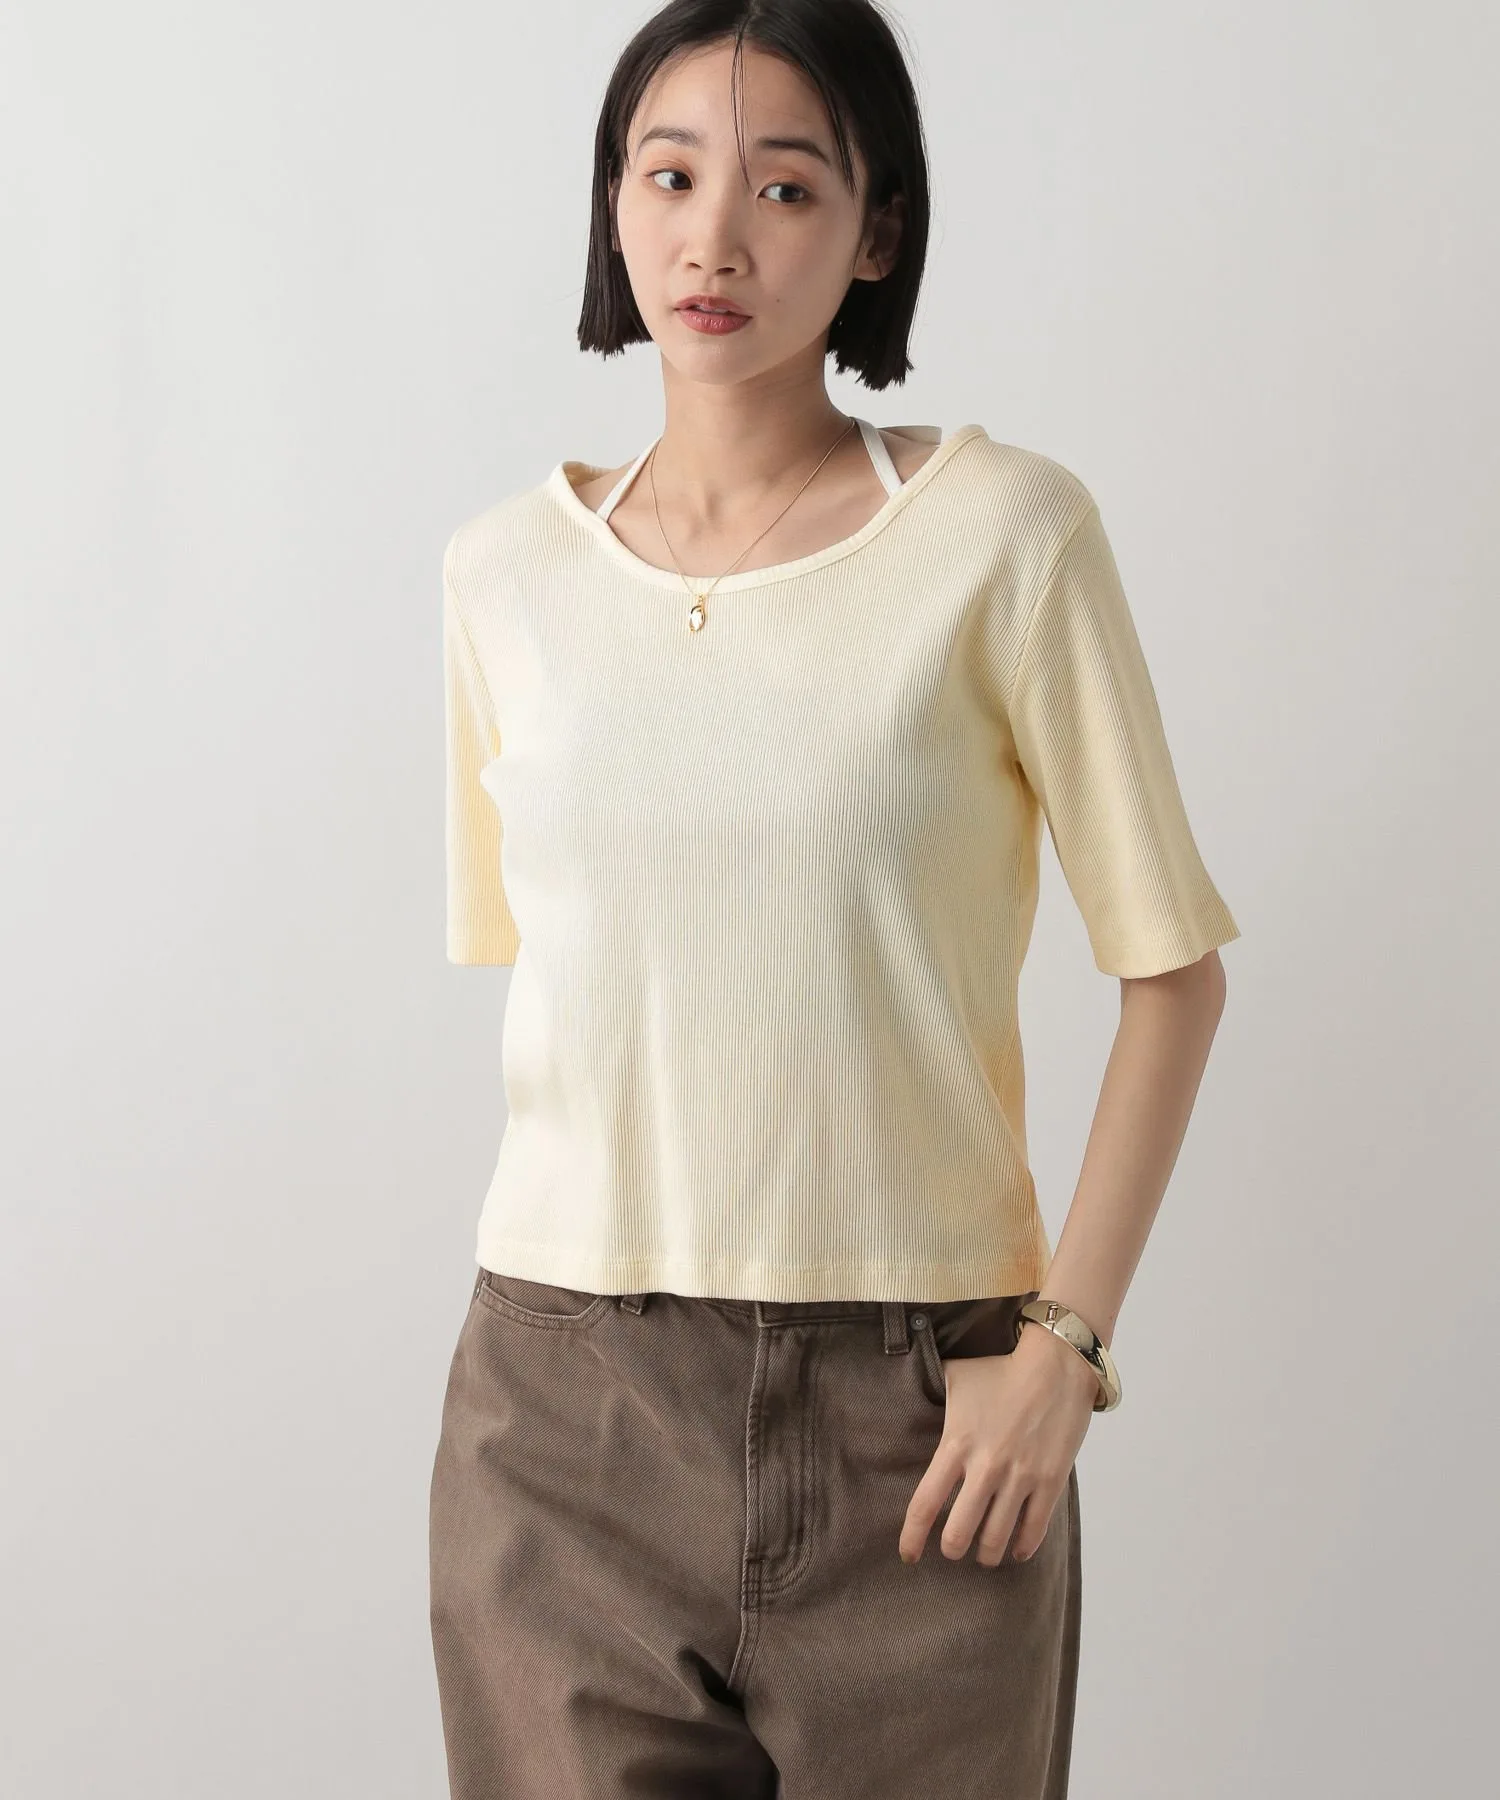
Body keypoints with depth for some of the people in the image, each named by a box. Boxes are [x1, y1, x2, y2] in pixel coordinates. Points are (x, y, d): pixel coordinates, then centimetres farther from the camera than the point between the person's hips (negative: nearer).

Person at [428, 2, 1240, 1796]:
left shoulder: (1004, 534, -5)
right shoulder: (507, 570, 5)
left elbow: (1172, 968, -1)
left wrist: (1064, 1342, -8)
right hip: (564, 1409, 2)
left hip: (913, 1417, -2)